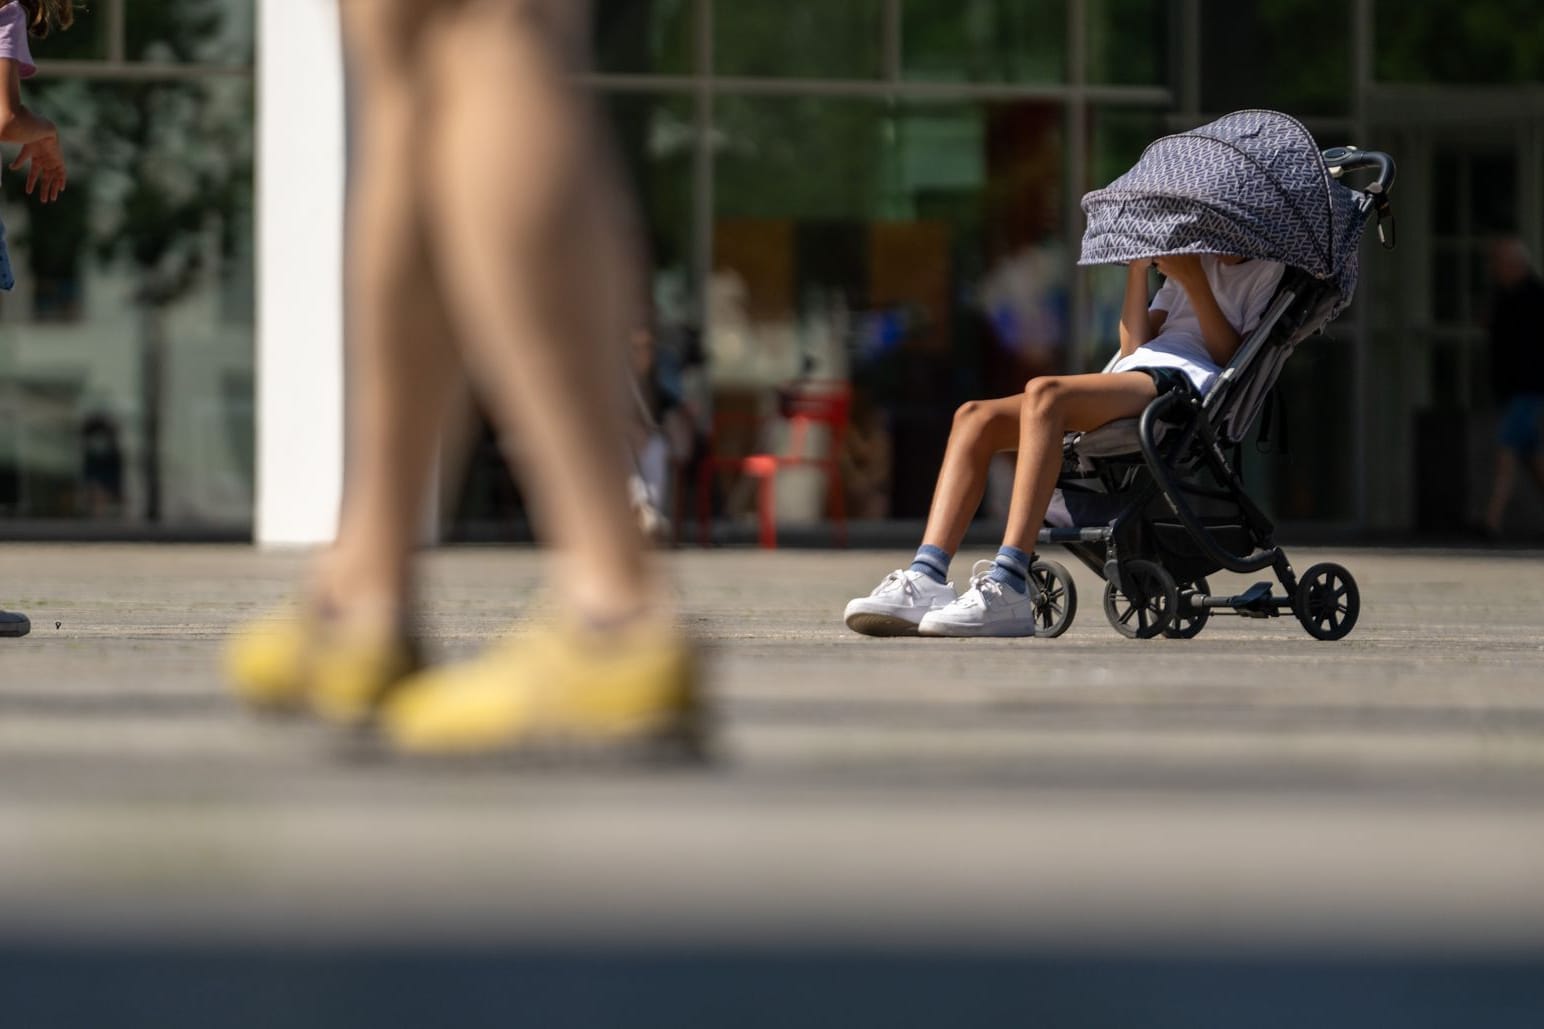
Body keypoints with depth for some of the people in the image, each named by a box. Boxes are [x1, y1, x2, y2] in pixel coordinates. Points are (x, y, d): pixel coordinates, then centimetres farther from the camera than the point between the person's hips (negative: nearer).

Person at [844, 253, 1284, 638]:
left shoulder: (1268, 270, 18)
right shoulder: (1198, 262, 38)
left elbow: (1234, 361, 1)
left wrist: (1193, 281, -4)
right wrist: (1138, 266, 19)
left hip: (1185, 380, -8)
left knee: (1044, 394, -35)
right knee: (976, 417, -13)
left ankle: (1007, 589, -46)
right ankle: (926, 581, -29)